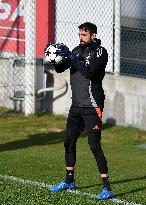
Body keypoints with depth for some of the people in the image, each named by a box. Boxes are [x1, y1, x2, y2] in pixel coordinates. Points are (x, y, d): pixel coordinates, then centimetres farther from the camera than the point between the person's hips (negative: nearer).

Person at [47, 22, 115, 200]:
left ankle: (107, 187, -13)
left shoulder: (100, 52, -9)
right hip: (76, 105, 8)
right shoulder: (78, 50, 12)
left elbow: (89, 72, -23)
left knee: (94, 145, -13)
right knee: (69, 141, 14)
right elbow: (60, 68, 9)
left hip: (92, 106, -8)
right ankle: (69, 181, 29)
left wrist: (72, 57, -25)